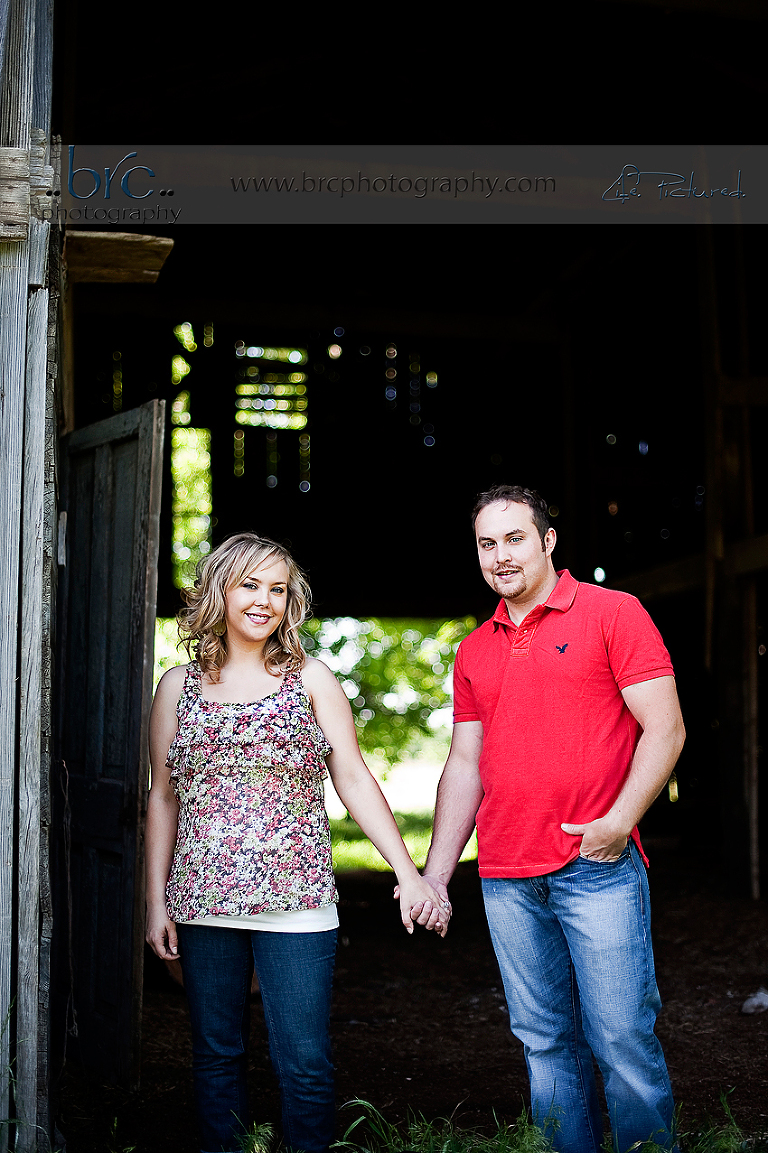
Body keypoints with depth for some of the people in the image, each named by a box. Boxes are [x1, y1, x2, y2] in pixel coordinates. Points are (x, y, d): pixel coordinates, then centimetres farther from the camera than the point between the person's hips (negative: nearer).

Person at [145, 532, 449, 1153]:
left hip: (295, 901, -2)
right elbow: (163, 798, 12)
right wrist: (157, 900, 8)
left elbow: (354, 778, 2)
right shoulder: (179, 686, 9)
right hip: (204, 903, 2)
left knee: (306, 1066, -1)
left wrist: (409, 873, -6)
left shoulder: (311, 679, 5)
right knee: (216, 1058, 9)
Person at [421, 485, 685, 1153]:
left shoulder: (613, 614, -1)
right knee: (546, 1042, 10)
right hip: (506, 879, 5)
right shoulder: (474, 652, 15)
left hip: (598, 869, -5)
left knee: (623, 1040, -4)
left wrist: (619, 820, -18)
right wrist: (435, 874, 12)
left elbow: (665, 729, -6)